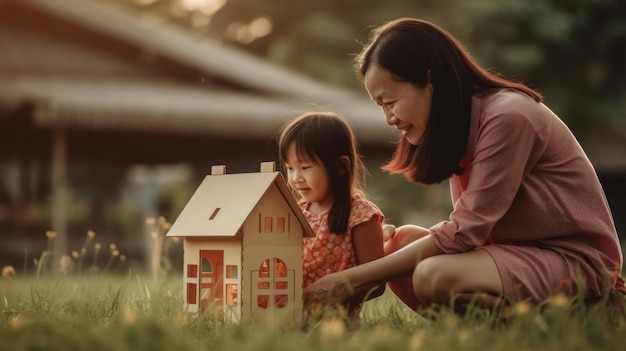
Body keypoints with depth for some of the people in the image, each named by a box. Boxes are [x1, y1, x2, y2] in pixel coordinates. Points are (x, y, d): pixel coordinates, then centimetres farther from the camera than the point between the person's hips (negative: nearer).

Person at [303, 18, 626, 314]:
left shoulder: (507, 117, -19)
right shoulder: (459, 127, 9)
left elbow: (465, 231, -22)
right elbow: (469, 224, 10)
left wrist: (353, 278, -20)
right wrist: (396, 236, -9)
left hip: (576, 260, -9)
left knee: (434, 275, -29)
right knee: (401, 241, -3)